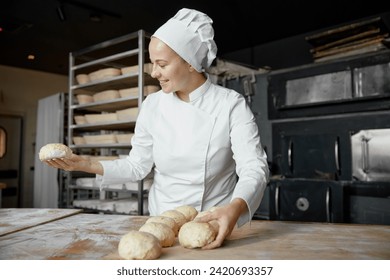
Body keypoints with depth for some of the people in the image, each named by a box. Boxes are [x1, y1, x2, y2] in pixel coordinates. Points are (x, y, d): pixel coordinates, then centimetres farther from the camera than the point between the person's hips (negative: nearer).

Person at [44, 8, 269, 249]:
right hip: (162, 223, 3)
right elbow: (138, 166, 6)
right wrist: (87, 165, -5)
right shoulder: (153, 105, -1)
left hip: (216, 225, -3)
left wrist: (235, 209, -36)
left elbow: (254, 168, -18)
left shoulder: (231, 104, -11)